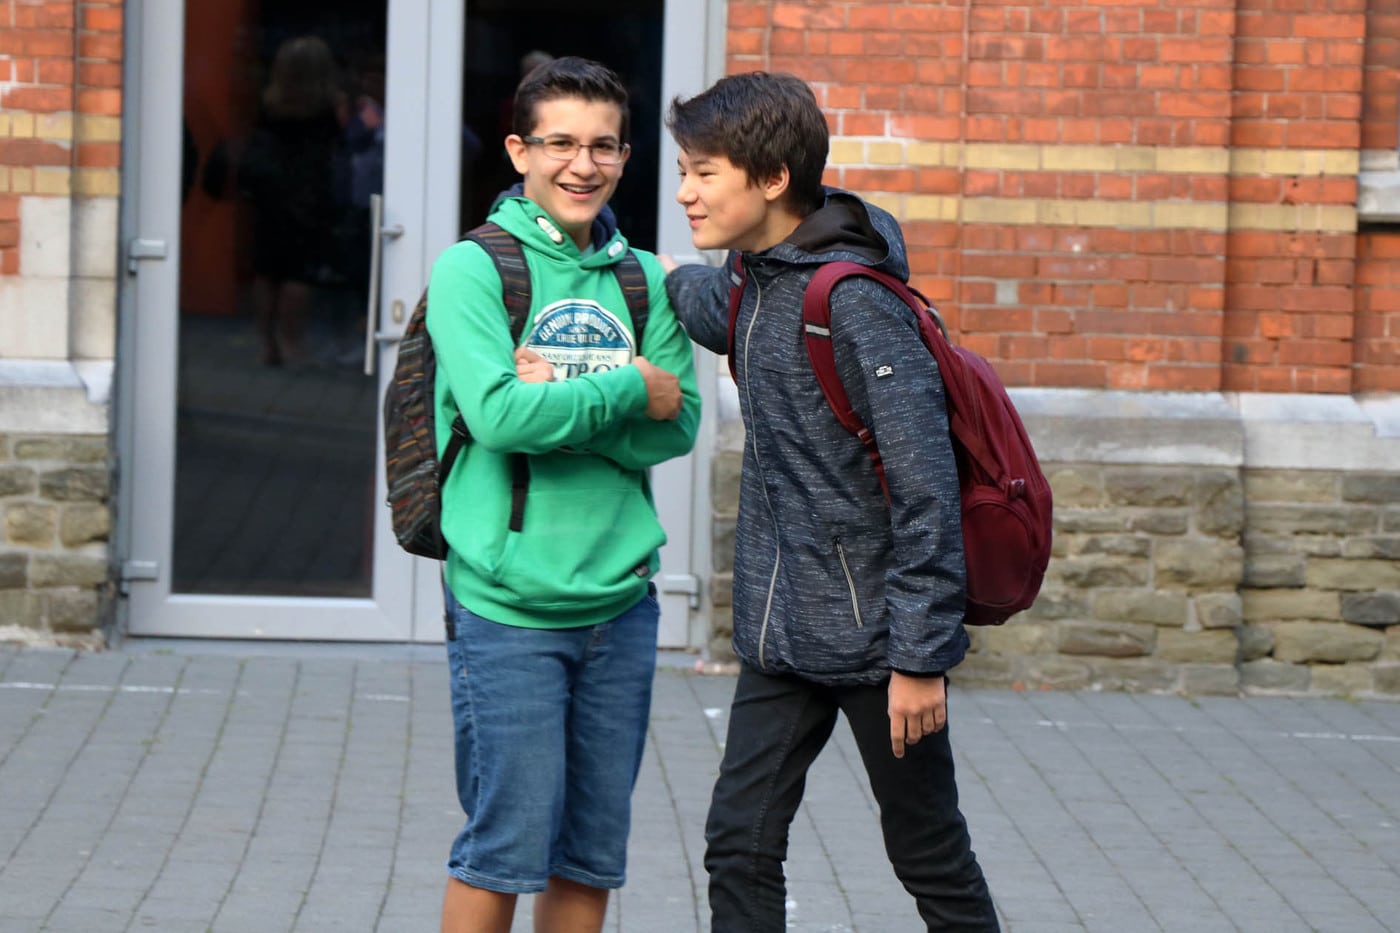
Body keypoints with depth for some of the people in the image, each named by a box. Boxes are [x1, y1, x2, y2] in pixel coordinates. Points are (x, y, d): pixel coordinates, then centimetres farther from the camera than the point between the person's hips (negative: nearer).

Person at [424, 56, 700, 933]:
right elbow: (498, 413, -18)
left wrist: (563, 403, -15)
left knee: (593, 854, 10)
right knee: (507, 845, -4)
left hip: (621, 600, 5)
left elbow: (677, 428, -1)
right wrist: (629, 390, -11)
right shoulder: (473, 269, -5)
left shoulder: (646, 280, 9)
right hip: (507, 607, -5)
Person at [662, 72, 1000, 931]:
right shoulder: (756, 278, 6)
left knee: (933, 861, 6)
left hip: (872, 636, -8)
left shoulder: (858, 302, -19)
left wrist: (920, 654, -22)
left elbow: (925, 487, -21)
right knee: (740, 846, 3)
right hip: (780, 635, 8)